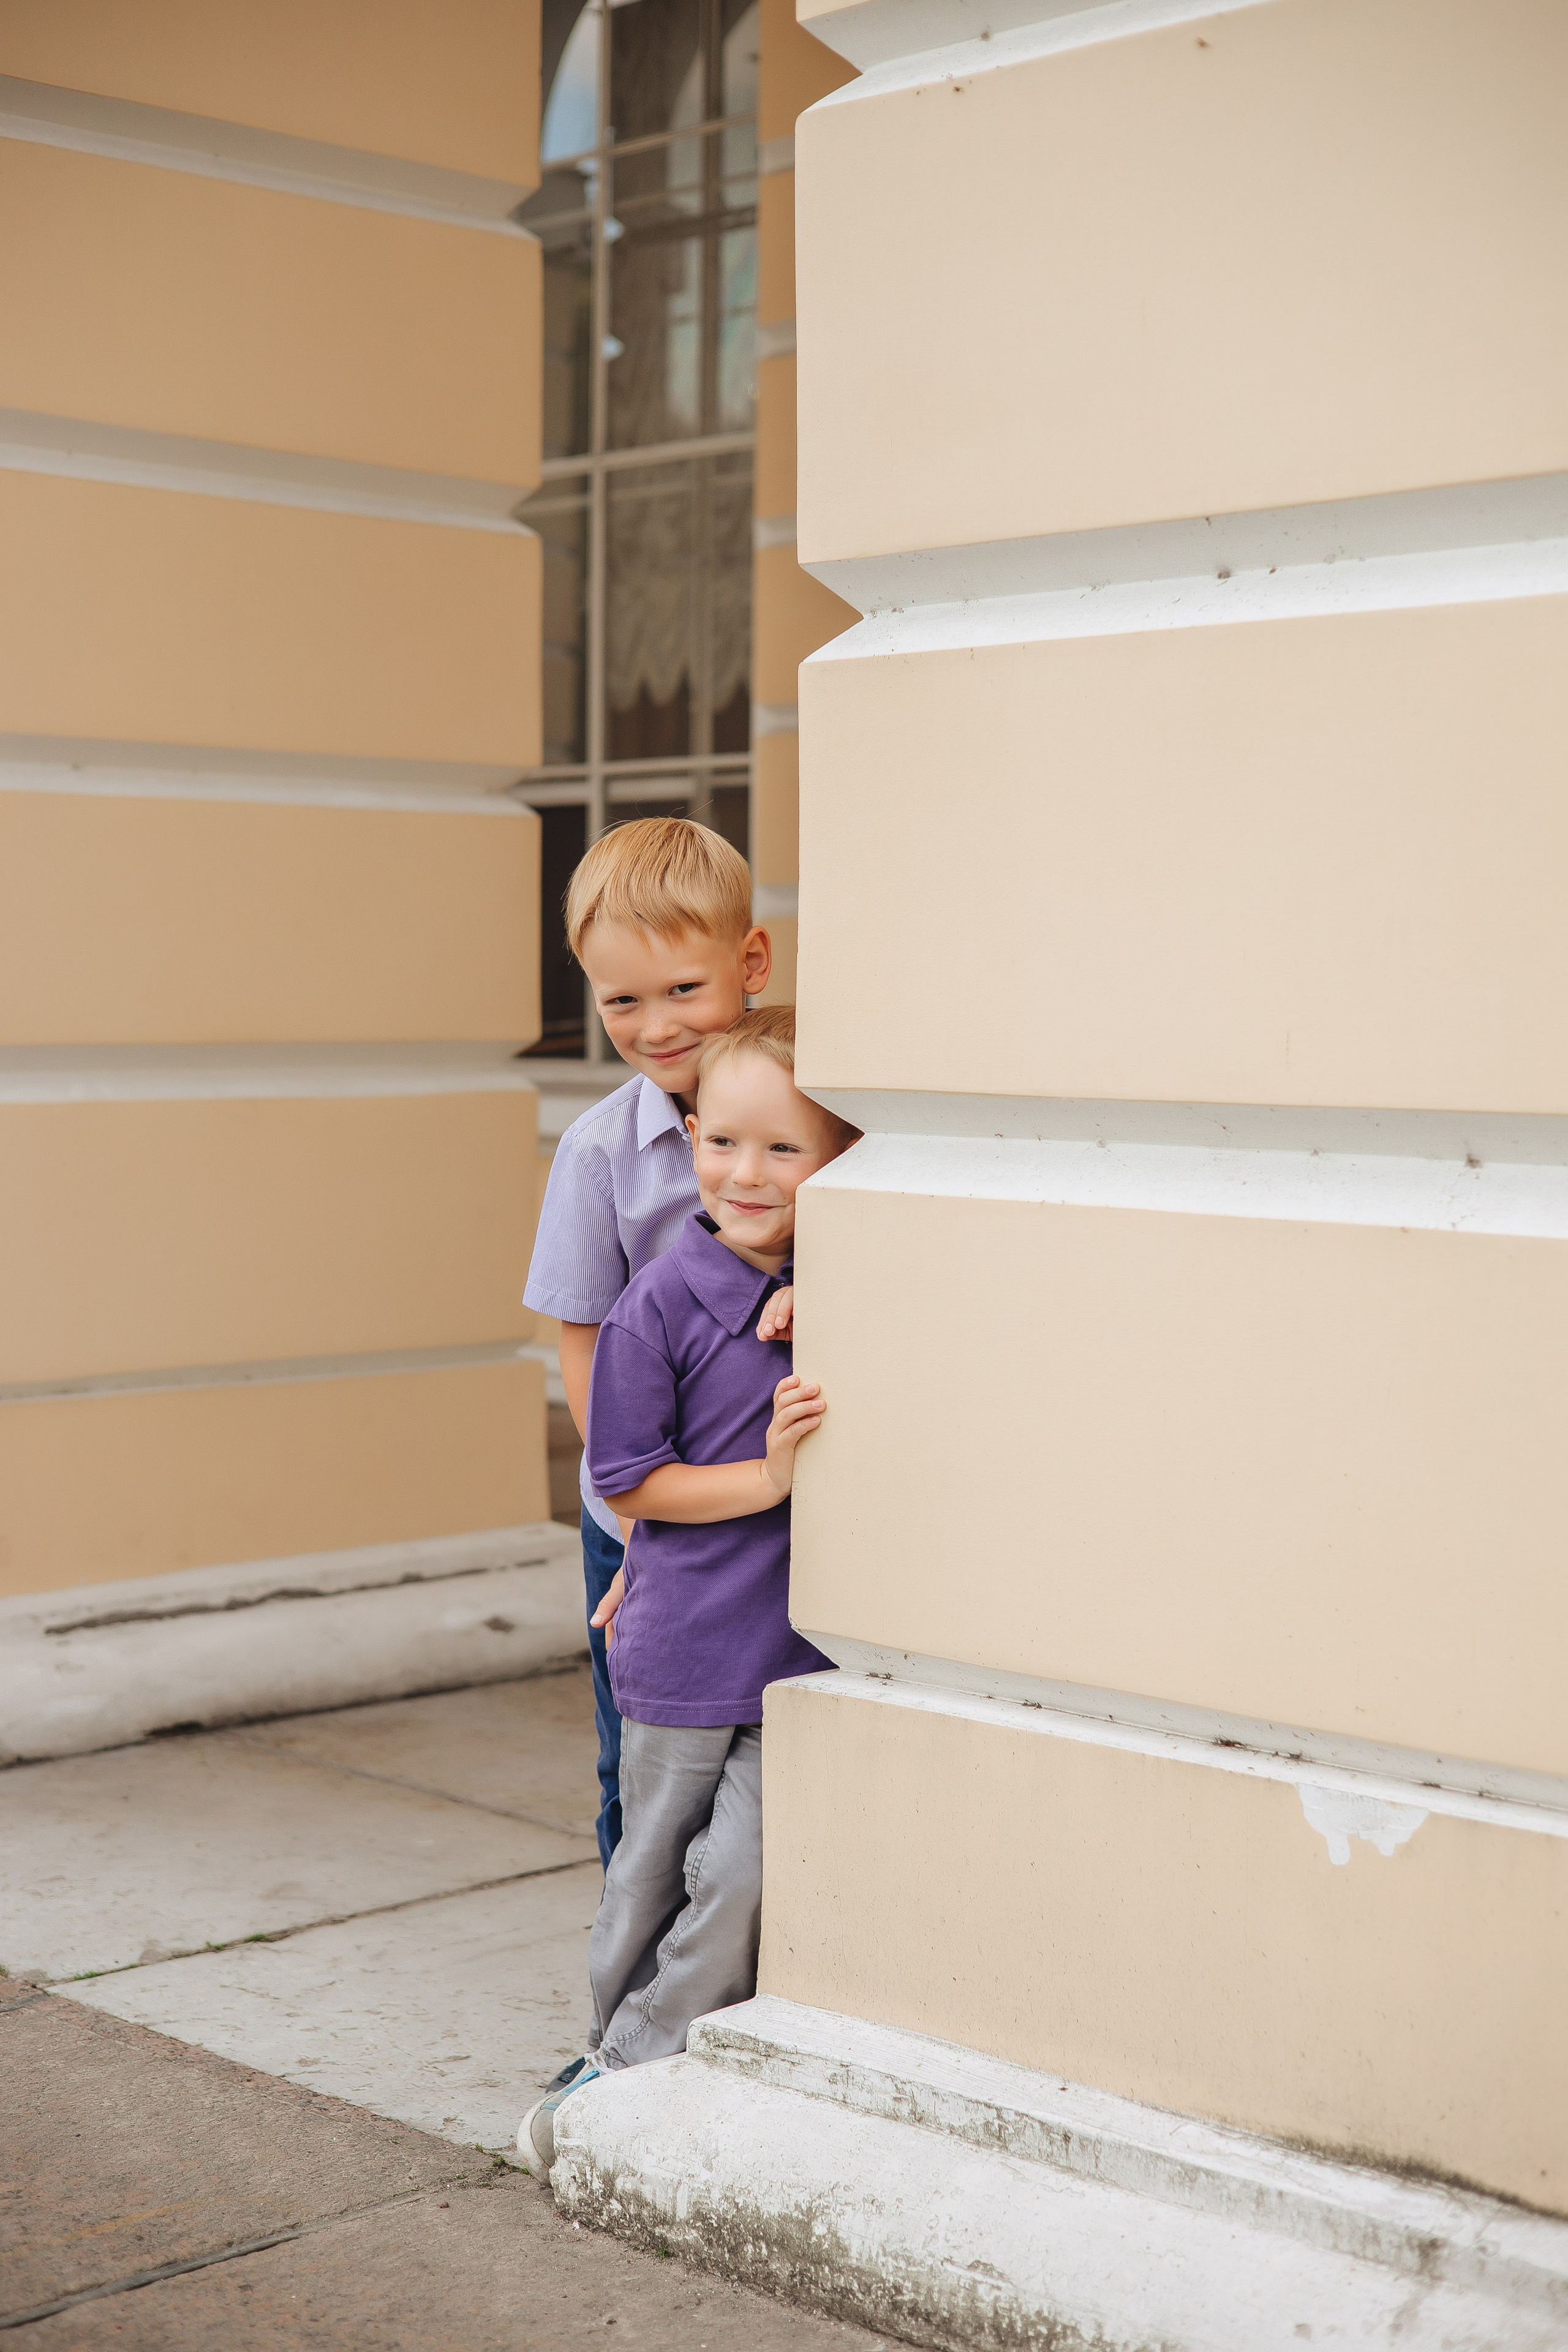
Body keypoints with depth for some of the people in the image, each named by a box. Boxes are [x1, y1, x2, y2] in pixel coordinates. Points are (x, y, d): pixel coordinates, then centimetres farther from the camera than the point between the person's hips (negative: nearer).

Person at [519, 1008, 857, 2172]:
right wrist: (763, 1479, -18)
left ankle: (625, 2073, 15)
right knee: (654, 1876, 12)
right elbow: (629, 1479, -8)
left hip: (811, 1643, 3)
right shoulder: (662, 1303, -11)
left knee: (747, 1875, -1)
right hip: (687, 1646, -2)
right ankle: (630, 2054, 33)